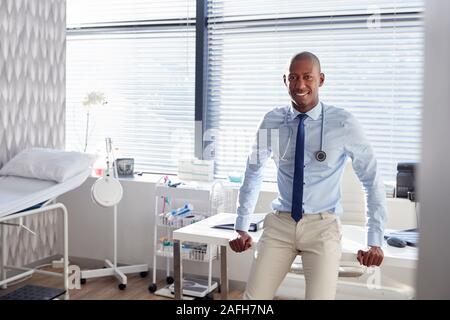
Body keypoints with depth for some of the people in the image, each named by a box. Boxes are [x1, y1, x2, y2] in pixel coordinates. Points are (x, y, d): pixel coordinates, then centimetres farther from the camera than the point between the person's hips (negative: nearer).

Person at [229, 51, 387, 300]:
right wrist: (241, 228, 13)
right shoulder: (272, 121, 0)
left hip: (322, 227, -2)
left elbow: (372, 180, -1)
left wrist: (375, 241, -3)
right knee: (253, 297, -6)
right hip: (279, 224, 2)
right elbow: (253, 173, 12)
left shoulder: (343, 124, -8)